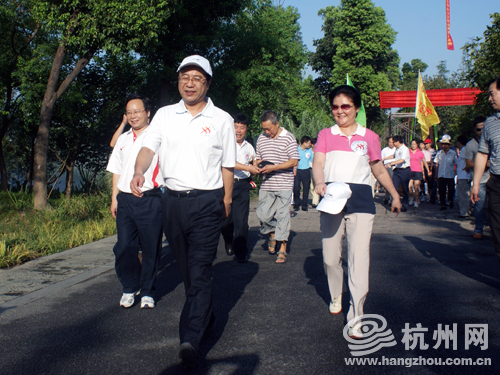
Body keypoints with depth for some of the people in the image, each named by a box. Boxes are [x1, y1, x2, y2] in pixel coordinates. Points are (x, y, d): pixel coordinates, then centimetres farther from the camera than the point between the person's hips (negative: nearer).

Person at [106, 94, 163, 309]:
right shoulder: (123, 139, 17)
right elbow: (117, 171, 20)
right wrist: (114, 198, 14)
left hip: (150, 200, -4)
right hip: (125, 200, 5)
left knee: (150, 249, 2)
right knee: (124, 247, 2)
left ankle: (147, 292, 18)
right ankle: (130, 287, 22)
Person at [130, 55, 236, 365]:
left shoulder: (222, 119, 4)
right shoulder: (165, 115, 9)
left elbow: (227, 164, 7)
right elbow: (149, 147, -3)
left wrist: (227, 199, 3)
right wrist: (139, 171, -23)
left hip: (207, 201, -3)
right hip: (173, 200, 4)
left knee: (200, 270, -10)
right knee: (187, 268, 14)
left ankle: (191, 340, -13)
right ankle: (205, 317, 34)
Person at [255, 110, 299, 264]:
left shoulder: (288, 138, -4)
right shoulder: (261, 138, 12)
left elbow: (294, 161, -8)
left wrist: (273, 167, -16)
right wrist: (260, 167, -2)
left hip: (284, 185, -4)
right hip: (266, 185, 4)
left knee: (282, 215, -2)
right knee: (263, 214, 0)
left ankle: (282, 250, 5)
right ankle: (272, 234, 30)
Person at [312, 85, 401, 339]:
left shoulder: (369, 137, 12)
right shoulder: (325, 135, 12)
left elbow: (379, 170, 21)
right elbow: (318, 163, -2)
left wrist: (395, 195, 18)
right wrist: (320, 183, -22)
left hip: (360, 199, -1)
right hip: (332, 198, 1)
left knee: (359, 258, -10)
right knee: (330, 258, 5)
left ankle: (355, 318, -5)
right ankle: (336, 298, 33)